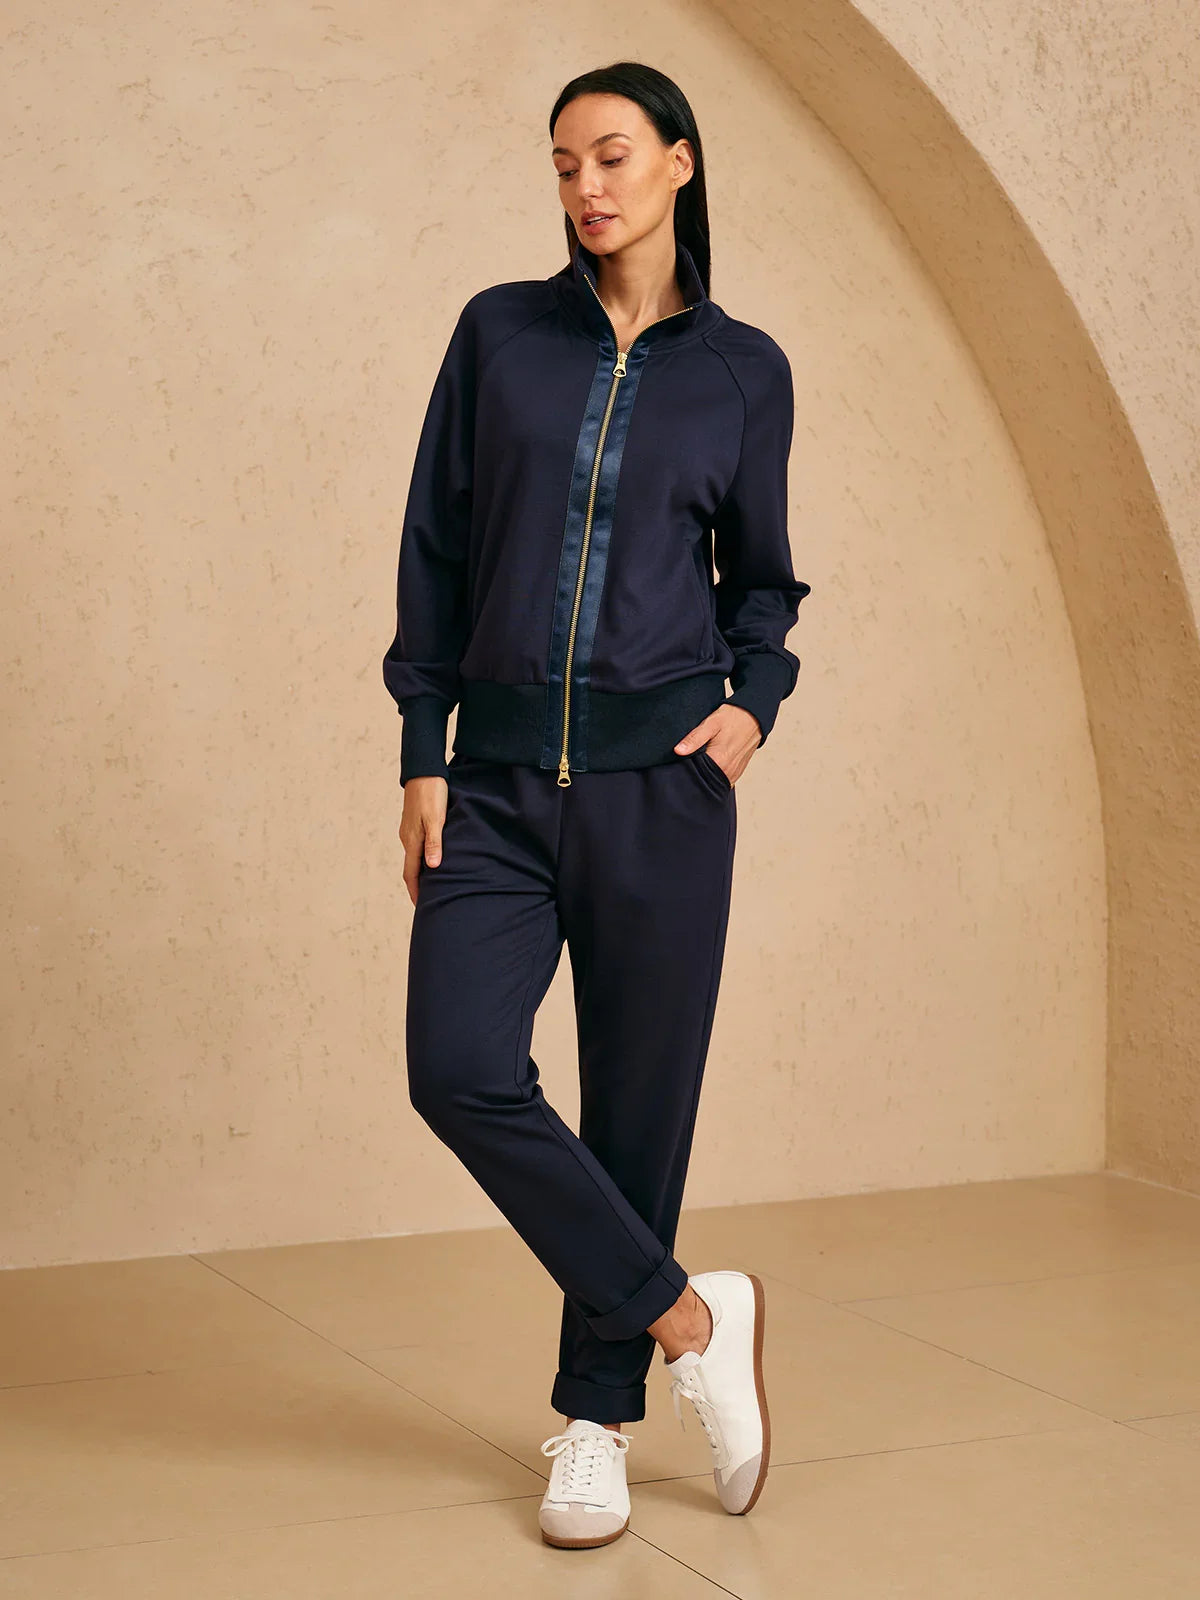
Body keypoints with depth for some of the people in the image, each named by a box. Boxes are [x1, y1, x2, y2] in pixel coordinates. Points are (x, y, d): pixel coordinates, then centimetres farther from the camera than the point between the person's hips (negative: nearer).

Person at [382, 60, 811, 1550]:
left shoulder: (743, 368, 6)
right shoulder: (498, 333, 7)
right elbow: (434, 550, 6)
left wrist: (755, 698, -4)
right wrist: (422, 752, 0)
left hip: (659, 773, -1)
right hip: (501, 776, 1)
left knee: (638, 1096, 2)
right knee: (461, 1067, -14)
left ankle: (597, 1422, 17)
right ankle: (687, 1317, 3)